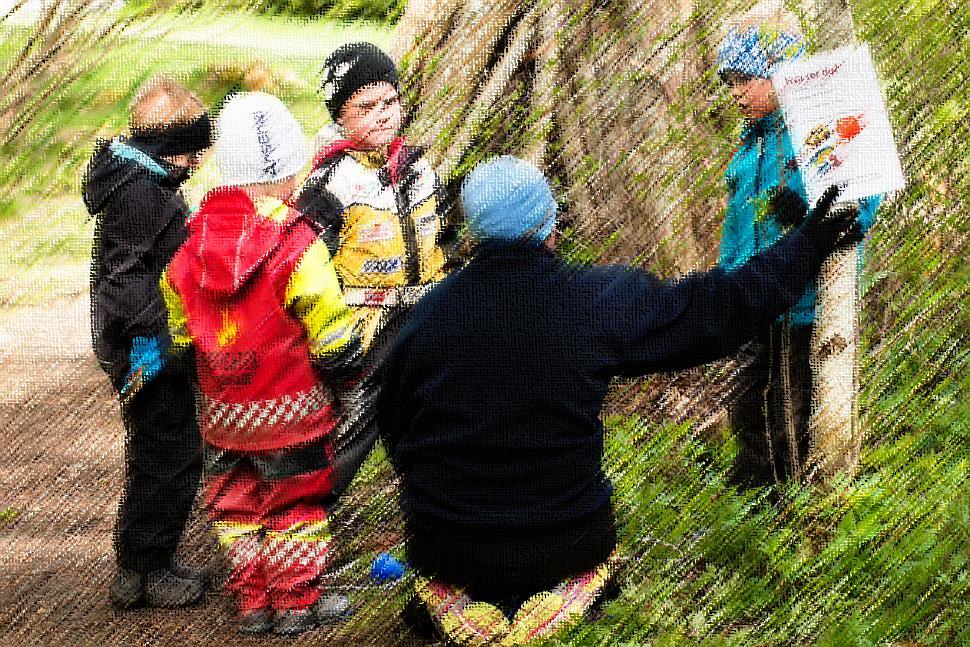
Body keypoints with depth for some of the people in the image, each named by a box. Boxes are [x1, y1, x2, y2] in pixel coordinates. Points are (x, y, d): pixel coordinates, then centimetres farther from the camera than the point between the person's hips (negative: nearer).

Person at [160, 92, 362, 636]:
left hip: (223, 411, 5)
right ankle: (298, 604, 19)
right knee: (299, 506, 10)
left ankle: (252, 603, 24)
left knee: (237, 504, 17)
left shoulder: (191, 246, -1)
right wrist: (346, 375, 4)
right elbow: (332, 338, -15)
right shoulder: (296, 244, -19)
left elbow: (179, 337, 9)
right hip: (292, 411, -5)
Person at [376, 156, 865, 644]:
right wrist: (805, 248, 10)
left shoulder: (430, 310, -6)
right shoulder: (600, 298, -12)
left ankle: (452, 593, 12)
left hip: (444, 548, 0)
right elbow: (716, 311, -3)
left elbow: (392, 422, 7)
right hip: (564, 545, 0)